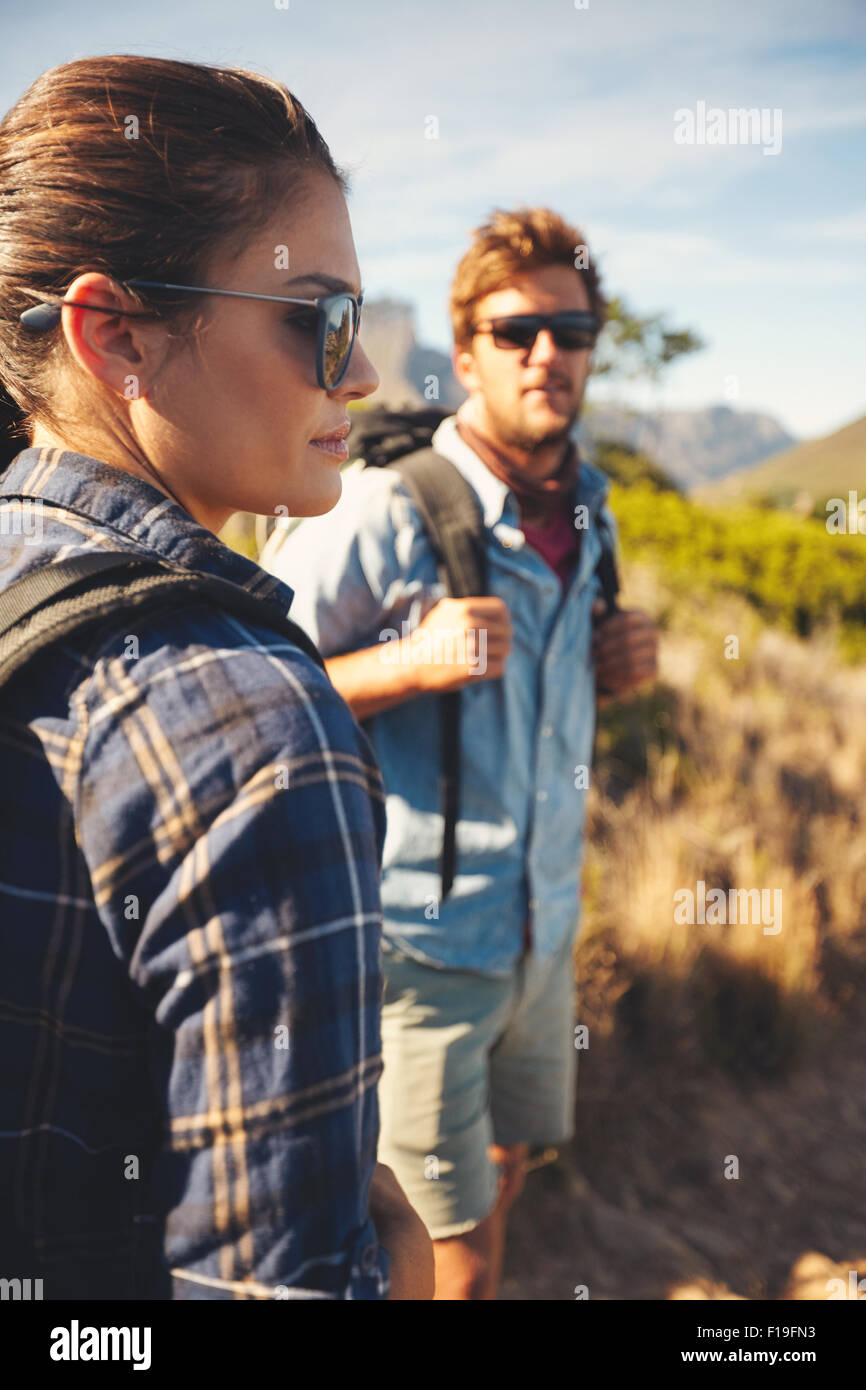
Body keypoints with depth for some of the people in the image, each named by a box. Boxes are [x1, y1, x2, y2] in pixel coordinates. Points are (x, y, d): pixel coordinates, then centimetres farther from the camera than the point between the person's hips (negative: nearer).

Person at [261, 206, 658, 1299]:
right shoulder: (383, 512, -18)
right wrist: (414, 664, -27)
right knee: (454, 1244, 7)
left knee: (503, 1170, 24)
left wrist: (608, 669, -1)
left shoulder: (590, 515, 6)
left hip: (543, 926, 7)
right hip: (422, 935, -6)